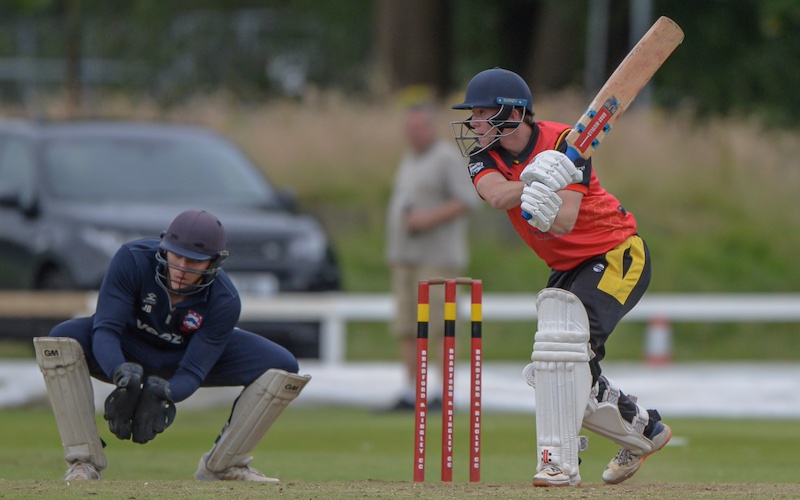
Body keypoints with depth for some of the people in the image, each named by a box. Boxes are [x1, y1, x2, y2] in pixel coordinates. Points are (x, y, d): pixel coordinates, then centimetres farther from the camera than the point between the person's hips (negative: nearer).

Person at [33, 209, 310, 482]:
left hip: (189, 355, 1)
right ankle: (84, 462, -26)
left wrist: (165, 392, -51)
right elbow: (105, 330, -35)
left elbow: (192, 372, -28)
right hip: (128, 353, -1)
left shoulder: (224, 302, -28)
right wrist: (121, 373, -56)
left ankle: (223, 465, -1)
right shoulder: (132, 260, -32)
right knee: (63, 338, -35)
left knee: (283, 367, -18)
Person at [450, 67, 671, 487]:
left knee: (565, 336, -28)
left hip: (618, 253, -8)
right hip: (568, 267, 8)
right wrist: (537, 181, -48)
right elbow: (496, 195, -30)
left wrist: (549, 207, -56)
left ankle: (560, 462, -29)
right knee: (555, 374, 10)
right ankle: (643, 430, 32)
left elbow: (565, 223, -34)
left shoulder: (563, 143, -23)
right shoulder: (485, 155, -7)